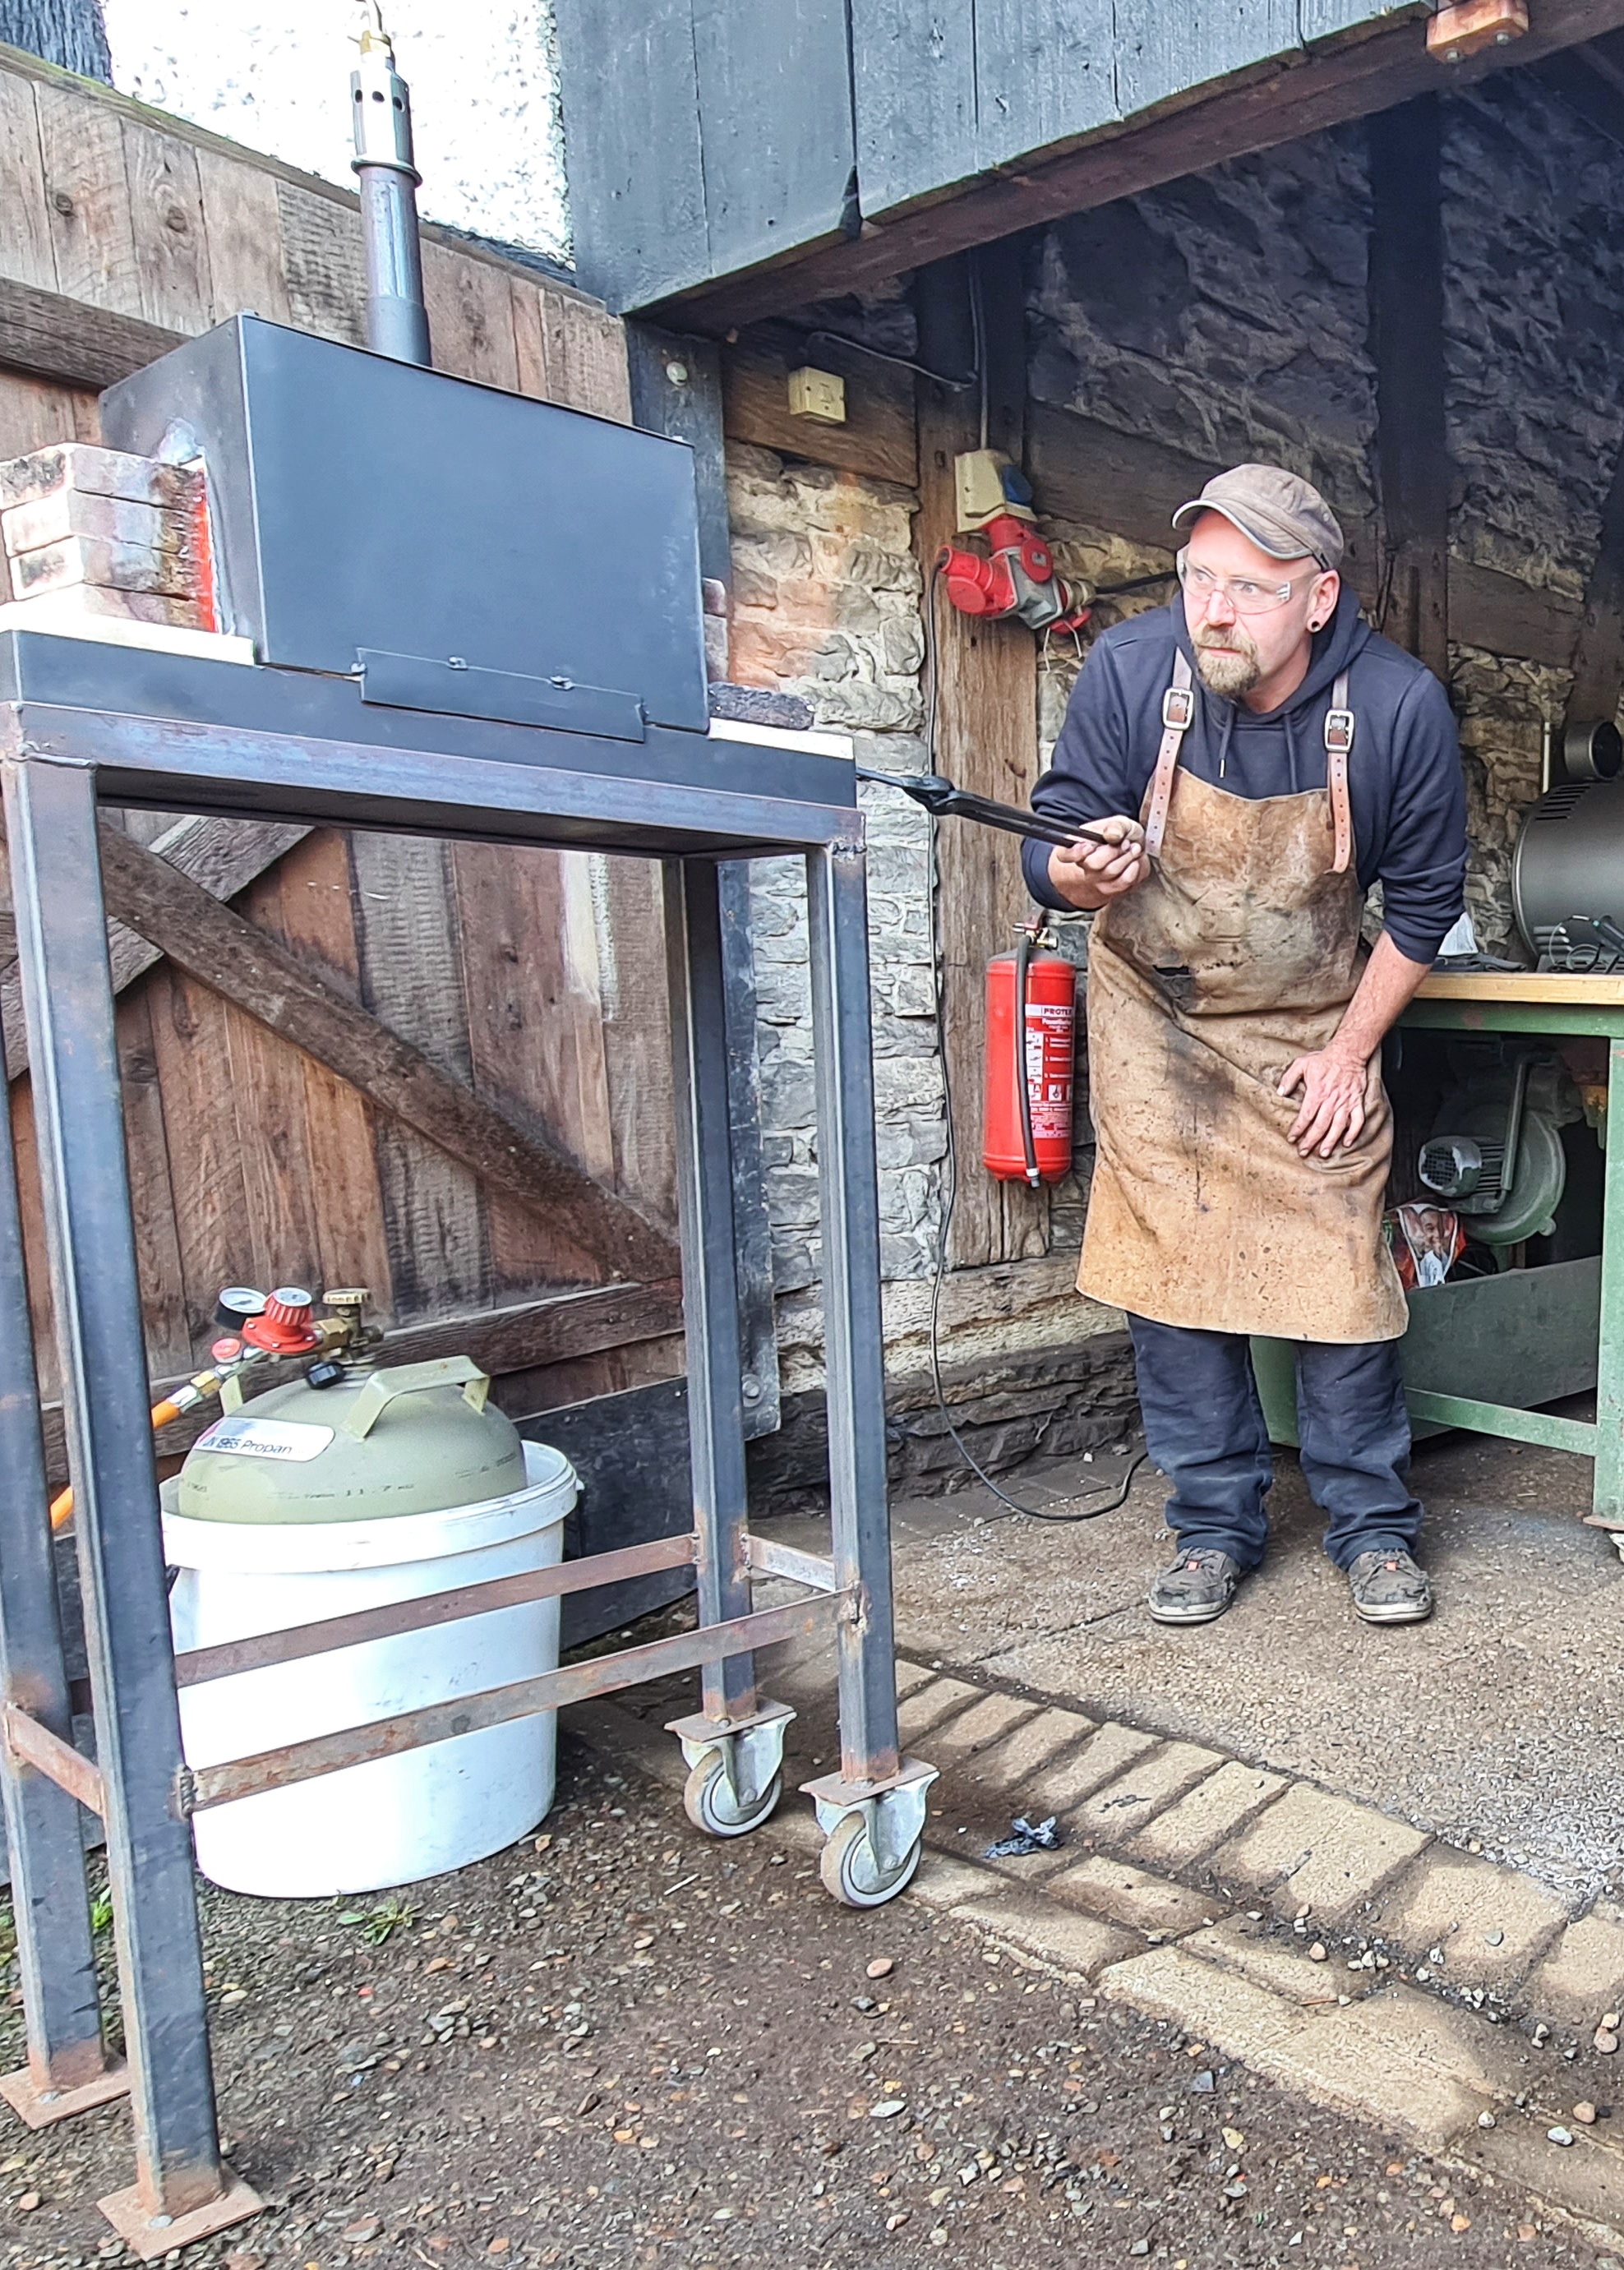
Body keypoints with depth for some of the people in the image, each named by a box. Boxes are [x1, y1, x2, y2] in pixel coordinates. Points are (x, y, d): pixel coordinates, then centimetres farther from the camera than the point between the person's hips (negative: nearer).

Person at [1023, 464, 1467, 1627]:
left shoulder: (1397, 704, -17)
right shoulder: (1129, 669, -18)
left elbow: (1424, 898, -4)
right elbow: (1052, 846, -11)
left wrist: (1350, 1050, -6)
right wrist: (1082, 872, -35)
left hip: (1313, 1021, 0)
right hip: (1156, 1014, 1)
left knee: (1341, 1264, -3)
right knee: (1169, 1266, -1)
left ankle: (1374, 1525, 16)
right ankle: (1216, 1523, 14)